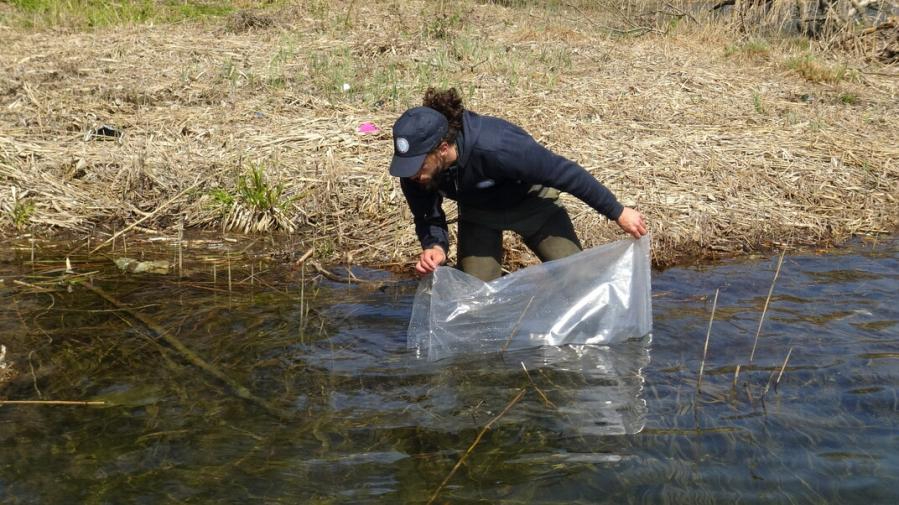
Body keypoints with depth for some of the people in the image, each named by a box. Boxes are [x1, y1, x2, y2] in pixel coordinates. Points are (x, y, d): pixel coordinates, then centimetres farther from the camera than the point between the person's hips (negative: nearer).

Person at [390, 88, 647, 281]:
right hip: (478, 212, 3)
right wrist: (435, 246, -36)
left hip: (531, 201, -3)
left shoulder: (495, 147, -44)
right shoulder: (413, 167, -28)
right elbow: (428, 217, -12)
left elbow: (566, 173, -33)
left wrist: (617, 212, -24)